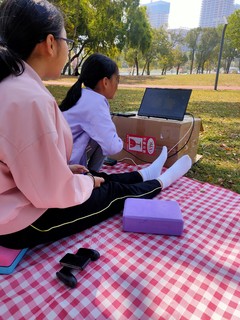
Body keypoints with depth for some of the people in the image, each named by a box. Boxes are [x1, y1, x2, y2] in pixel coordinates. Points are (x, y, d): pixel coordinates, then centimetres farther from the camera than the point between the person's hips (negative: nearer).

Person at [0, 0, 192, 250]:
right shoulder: (30, 99, -30)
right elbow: (55, 191, -27)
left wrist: (65, 169, 5)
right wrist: (87, 182, -7)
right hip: (23, 222, -8)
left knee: (101, 179, 19)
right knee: (115, 192, 8)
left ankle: (145, 175, 40)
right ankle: (159, 182, 32)